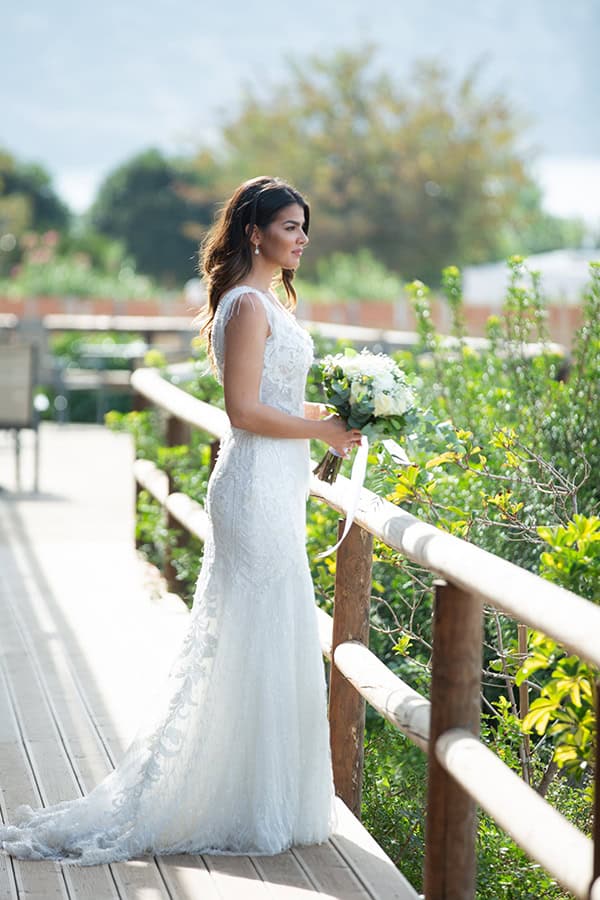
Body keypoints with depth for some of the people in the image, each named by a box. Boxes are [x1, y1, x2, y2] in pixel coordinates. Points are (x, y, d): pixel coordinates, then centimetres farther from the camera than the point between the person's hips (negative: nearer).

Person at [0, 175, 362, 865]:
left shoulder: (264, 301, 17)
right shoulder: (249, 304, -14)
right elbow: (244, 409, -20)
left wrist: (329, 411, 12)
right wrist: (321, 430, -11)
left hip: (274, 490, 10)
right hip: (259, 489, -10)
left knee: (250, 645, 14)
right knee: (259, 643, -4)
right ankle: (247, 806, 4)